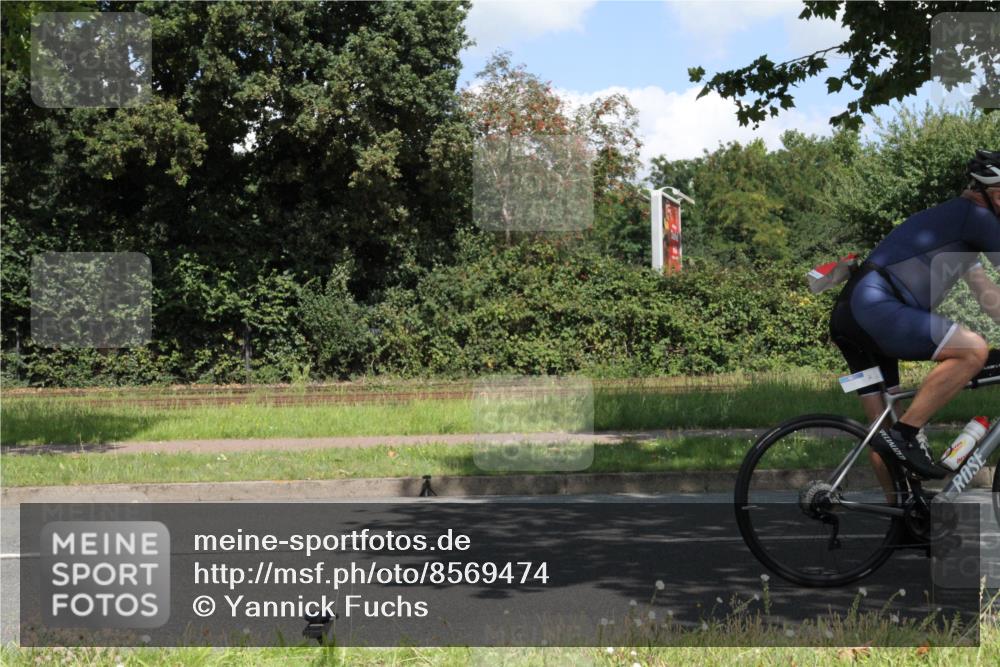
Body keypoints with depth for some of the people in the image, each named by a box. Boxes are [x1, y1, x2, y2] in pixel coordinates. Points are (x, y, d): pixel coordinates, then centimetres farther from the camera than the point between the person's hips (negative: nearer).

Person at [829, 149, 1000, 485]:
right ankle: (905, 434, -17)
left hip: (848, 315, 10)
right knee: (973, 350, -20)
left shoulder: (953, 220, 27)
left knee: (885, 431, 13)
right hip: (873, 306, -10)